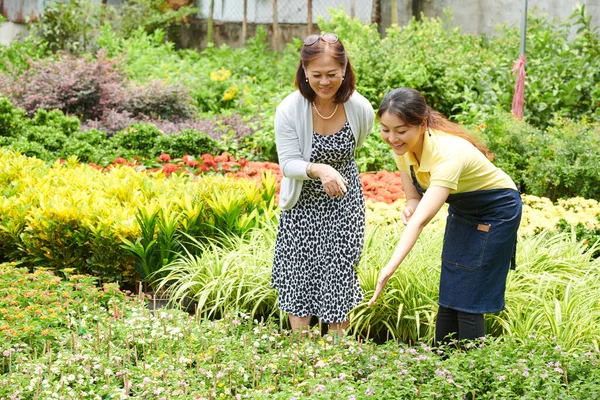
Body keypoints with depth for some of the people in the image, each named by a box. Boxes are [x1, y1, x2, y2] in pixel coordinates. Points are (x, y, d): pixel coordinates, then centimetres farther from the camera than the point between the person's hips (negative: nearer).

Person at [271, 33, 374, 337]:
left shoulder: (360, 109, -16)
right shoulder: (289, 110, -23)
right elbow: (288, 163, -21)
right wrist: (318, 170, -38)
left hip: (344, 203, 1)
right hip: (303, 205, 0)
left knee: (339, 276, 3)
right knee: (299, 278, 7)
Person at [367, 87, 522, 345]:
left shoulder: (448, 152, -38)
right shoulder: (402, 146, -16)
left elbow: (423, 218, -47)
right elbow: (413, 197, -3)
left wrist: (390, 268, -56)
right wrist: (410, 207, -29)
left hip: (496, 210, -7)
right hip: (461, 210, 7)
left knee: (467, 302, -9)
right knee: (448, 298, 7)